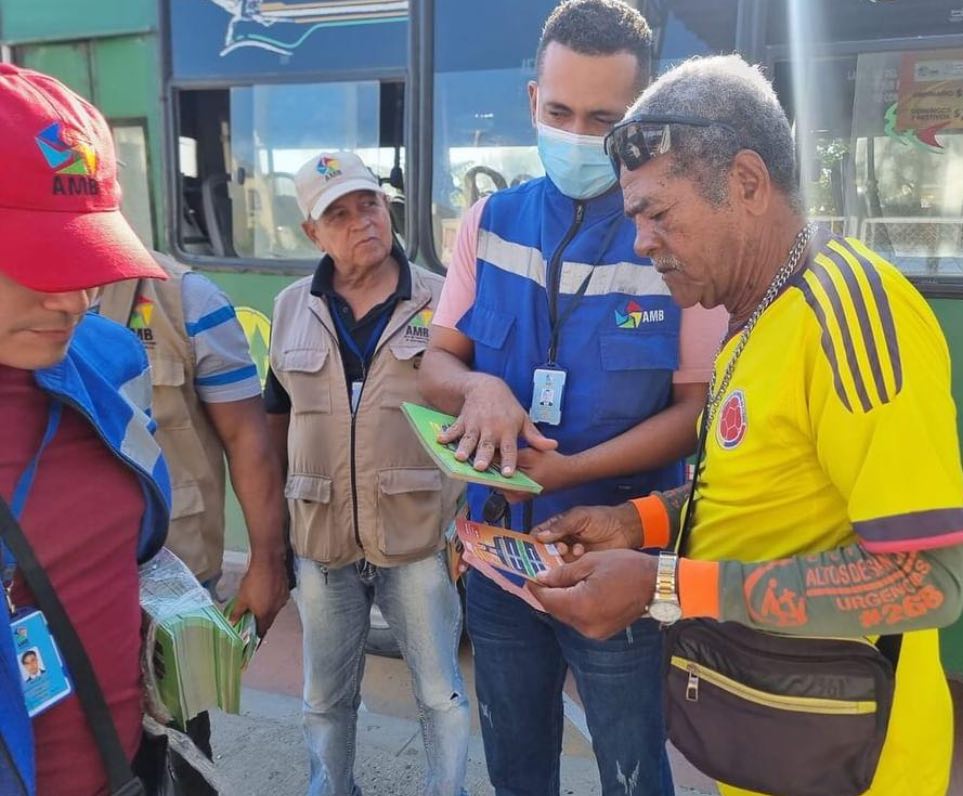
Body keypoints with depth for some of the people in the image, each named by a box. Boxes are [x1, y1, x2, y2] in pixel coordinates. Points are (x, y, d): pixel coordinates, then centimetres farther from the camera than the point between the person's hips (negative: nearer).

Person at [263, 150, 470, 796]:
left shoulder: (442, 301, -6)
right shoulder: (291, 311, 4)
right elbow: (277, 420, 12)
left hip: (419, 538, -3)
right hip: (322, 542, 3)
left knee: (441, 693, 12)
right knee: (326, 698, 21)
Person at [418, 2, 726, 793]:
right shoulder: (491, 221, 0)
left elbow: (697, 405, -12)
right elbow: (436, 363, 2)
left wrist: (568, 470, -24)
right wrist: (479, 387, -22)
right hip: (500, 541, 4)